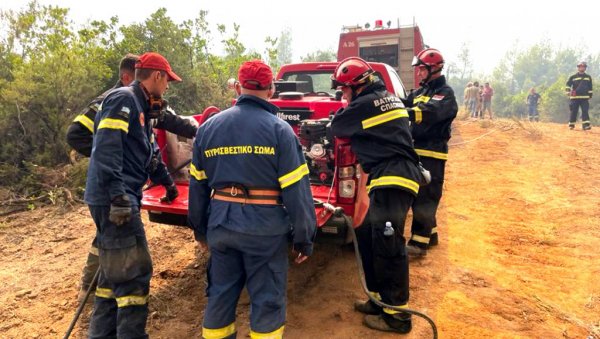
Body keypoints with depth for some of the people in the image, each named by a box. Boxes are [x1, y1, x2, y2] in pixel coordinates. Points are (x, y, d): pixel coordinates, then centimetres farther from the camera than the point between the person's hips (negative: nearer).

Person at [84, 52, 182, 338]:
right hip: (114, 199, -10)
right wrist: (118, 196, -27)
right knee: (134, 272, -8)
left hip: (121, 198, 10)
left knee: (115, 271, 16)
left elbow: (148, 152, 30)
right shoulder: (123, 99, -10)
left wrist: (167, 181, 37)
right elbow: (106, 149, -22)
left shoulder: (142, 107, 21)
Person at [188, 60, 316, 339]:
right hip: (264, 227, -4)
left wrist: (200, 229, 23)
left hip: (221, 223, 5)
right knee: (267, 299, 10)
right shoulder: (279, 129, -7)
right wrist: (304, 238, -2)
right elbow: (295, 190, -11)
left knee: (220, 293, 20)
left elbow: (198, 184, 12)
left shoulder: (209, 126, 7)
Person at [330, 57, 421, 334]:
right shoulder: (385, 97, 20)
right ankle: (381, 299, 25)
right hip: (391, 177, 10)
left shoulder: (366, 103, -9)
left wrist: (345, 109, 23)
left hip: (392, 179, -10)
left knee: (387, 247, -6)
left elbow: (337, 127, 5)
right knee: (366, 236, 15)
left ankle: (397, 315, 4)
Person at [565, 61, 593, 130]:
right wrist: (568, 91, -18)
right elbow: (568, 84, 0)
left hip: (585, 98, 2)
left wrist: (590, 95, 15)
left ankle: (586, 125, -14)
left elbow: (590, 87, 18)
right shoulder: (573, 77, 5)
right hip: (575, 98, -2)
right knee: (574, 111, 3)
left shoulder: (588, 77, 13)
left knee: (585, 111, -8)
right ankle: (571, 125, 14)